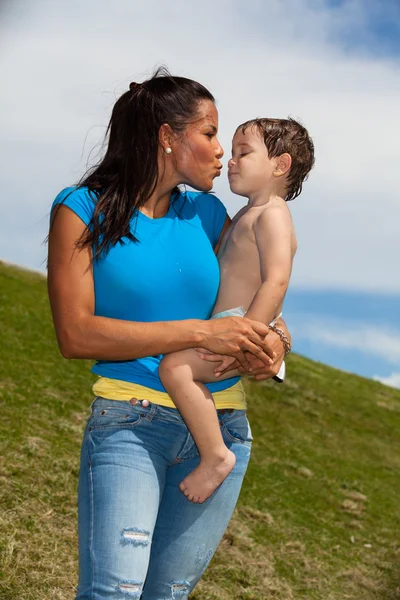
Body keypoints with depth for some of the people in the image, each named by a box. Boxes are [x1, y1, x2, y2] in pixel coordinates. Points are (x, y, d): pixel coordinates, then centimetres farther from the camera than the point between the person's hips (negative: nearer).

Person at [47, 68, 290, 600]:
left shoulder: (206, 214, 10)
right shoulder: (83, 210, -3)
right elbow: (76, 333, -12)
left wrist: (274, 342, -5)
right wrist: (200, 332, -17)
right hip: (130, 421, -4)